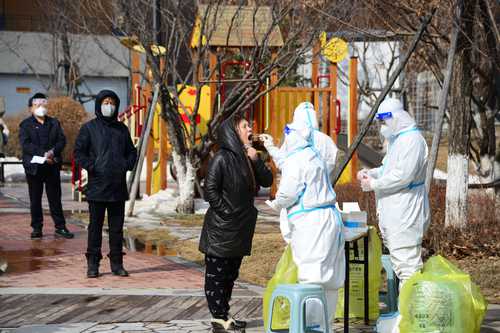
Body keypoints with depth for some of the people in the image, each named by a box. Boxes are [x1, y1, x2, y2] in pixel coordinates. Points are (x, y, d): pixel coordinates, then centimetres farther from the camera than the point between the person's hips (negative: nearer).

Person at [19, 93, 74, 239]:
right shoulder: (25, 125, 4)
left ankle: (60, 227, 8)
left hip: (52, 166, 2)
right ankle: (37, 228, 9)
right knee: (35, 199, 4)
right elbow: (25, 144, -10)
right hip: (34, 166, -2)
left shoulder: (54, 123, 14)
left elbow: (62, 140, 3)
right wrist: (43, 154, -20)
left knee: (55, 198, 4)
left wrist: (52, 152, -17)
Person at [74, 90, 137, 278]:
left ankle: (117, 263, 13)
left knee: (117, 227, 7)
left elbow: (131, 152, 20)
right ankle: (92, 264, 5)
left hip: (119, 186, 4)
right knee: (95, 226, 1)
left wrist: (127, 165, 1)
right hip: (97, 185, -4)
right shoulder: (89, 128, 1)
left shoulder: (121, 129, 13)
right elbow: (78, 153, -1)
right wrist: (92, 167, -14)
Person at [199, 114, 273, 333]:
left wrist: (256, 160, -7)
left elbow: (267, 181, 6)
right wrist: (225, 212, -14)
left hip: (241, 229, 8)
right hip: (221, 230, -8)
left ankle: (225, 315, 23)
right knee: (216, 274, 0)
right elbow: (210, 190, -16)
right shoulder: (221, 158, -12)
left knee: (231, 274, 14)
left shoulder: (247, 157, 11)